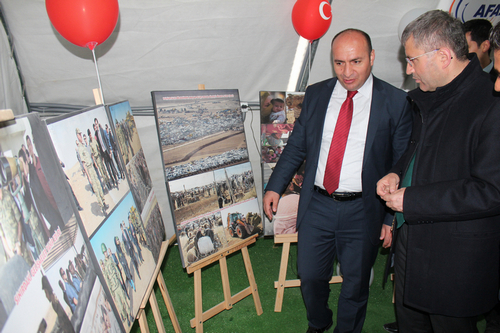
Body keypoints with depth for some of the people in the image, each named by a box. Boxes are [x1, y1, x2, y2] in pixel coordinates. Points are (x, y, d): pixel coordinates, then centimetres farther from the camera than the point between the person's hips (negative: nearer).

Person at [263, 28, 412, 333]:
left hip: (363, 211, -2)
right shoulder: (316, 94, 3)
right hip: (317, 206, 3)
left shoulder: (396, 102, -6)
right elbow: (296, 146, 9)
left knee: (355, 285, 15)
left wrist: (393, 217, -4)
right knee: (310, 277, 16)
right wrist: (275, 187, 1)